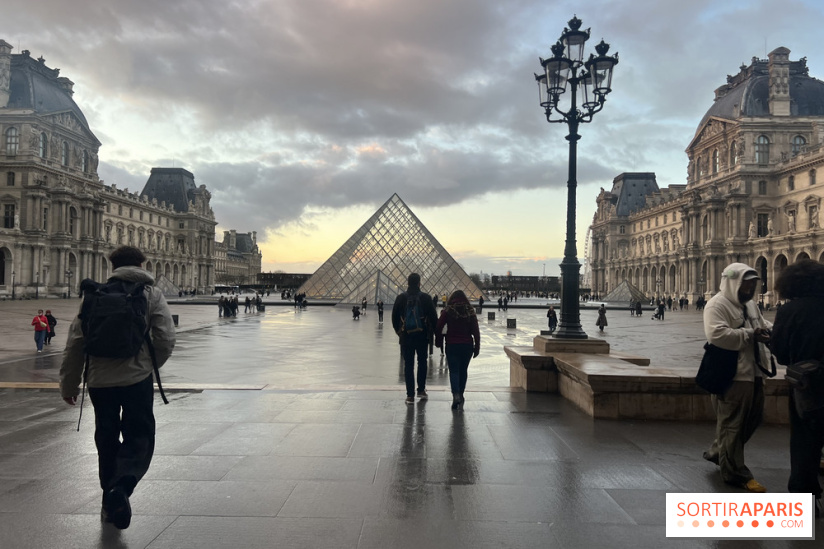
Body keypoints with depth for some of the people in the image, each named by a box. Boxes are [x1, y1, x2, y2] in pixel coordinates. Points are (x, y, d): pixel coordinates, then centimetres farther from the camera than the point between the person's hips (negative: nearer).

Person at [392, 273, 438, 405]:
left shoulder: (401, 298, -2)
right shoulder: (426, 298, -5)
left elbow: (394, 317, 4)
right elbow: (433, 317, -3)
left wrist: (398, 331, 17)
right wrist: (434, 331, 11)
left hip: (406, 336, 0)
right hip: (422, 335, 0)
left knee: (408, 365, 5)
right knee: (422, 362, 18)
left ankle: (410, 395, 5)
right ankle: (421, 390, 21)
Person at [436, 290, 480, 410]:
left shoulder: (447, 311, -2)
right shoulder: (471, 311, 2)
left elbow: (438, 327, -5)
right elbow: (476, 331, 0)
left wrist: (438, 342, 8)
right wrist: (477, 347, 5)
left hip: (452, 345, -2)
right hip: (467, 345, 2)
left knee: (454, 370, -1)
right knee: (463, 370, 13)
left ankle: (456, 394, -21)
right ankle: (460, 395, 17)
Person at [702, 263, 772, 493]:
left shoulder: (749, 304, 14)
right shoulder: (717, 305, -16)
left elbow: (762, 323, 24)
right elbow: (717, 335, -28)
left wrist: (770, 330, 1)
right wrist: (751, 335, -24)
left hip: (752, 372, 10)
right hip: (732, 374, -10)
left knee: (753, 418, 19)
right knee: (732, 423, 2)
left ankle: (717, 452, 35)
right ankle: (735, 472, 13)